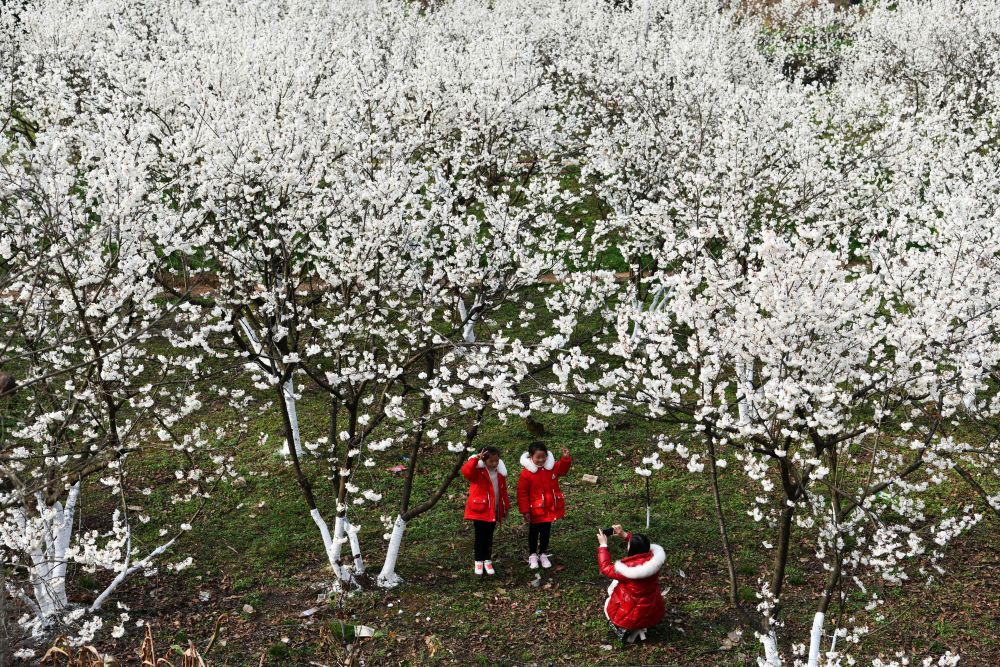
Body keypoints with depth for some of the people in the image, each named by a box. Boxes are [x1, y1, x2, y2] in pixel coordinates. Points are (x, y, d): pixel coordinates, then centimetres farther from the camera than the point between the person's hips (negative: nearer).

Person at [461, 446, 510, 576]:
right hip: (480, 510, -4)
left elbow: (503, 491, 11)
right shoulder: (478, 472, -14)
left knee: (489, 537, 13)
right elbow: (466, 471, -37)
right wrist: (476, 458, -42)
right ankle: (479, 562, 14)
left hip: (494, 511, 4)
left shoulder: (500, 473, 2)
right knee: (480, 537, 3)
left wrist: (506, 507, 15)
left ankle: (487, 561, 24)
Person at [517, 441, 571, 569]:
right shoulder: (526, 473, -20)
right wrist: (525, 511, -14)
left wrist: (565, 458, -10)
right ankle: (532, 555, 31)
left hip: (550, 509, 4)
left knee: (546, 532, 17)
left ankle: (543, 554, 34)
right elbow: (522, 493, -15)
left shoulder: (552, 467, -8)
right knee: (534, 533, 14)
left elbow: (562, 469, 11)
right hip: (535, 510, -4)